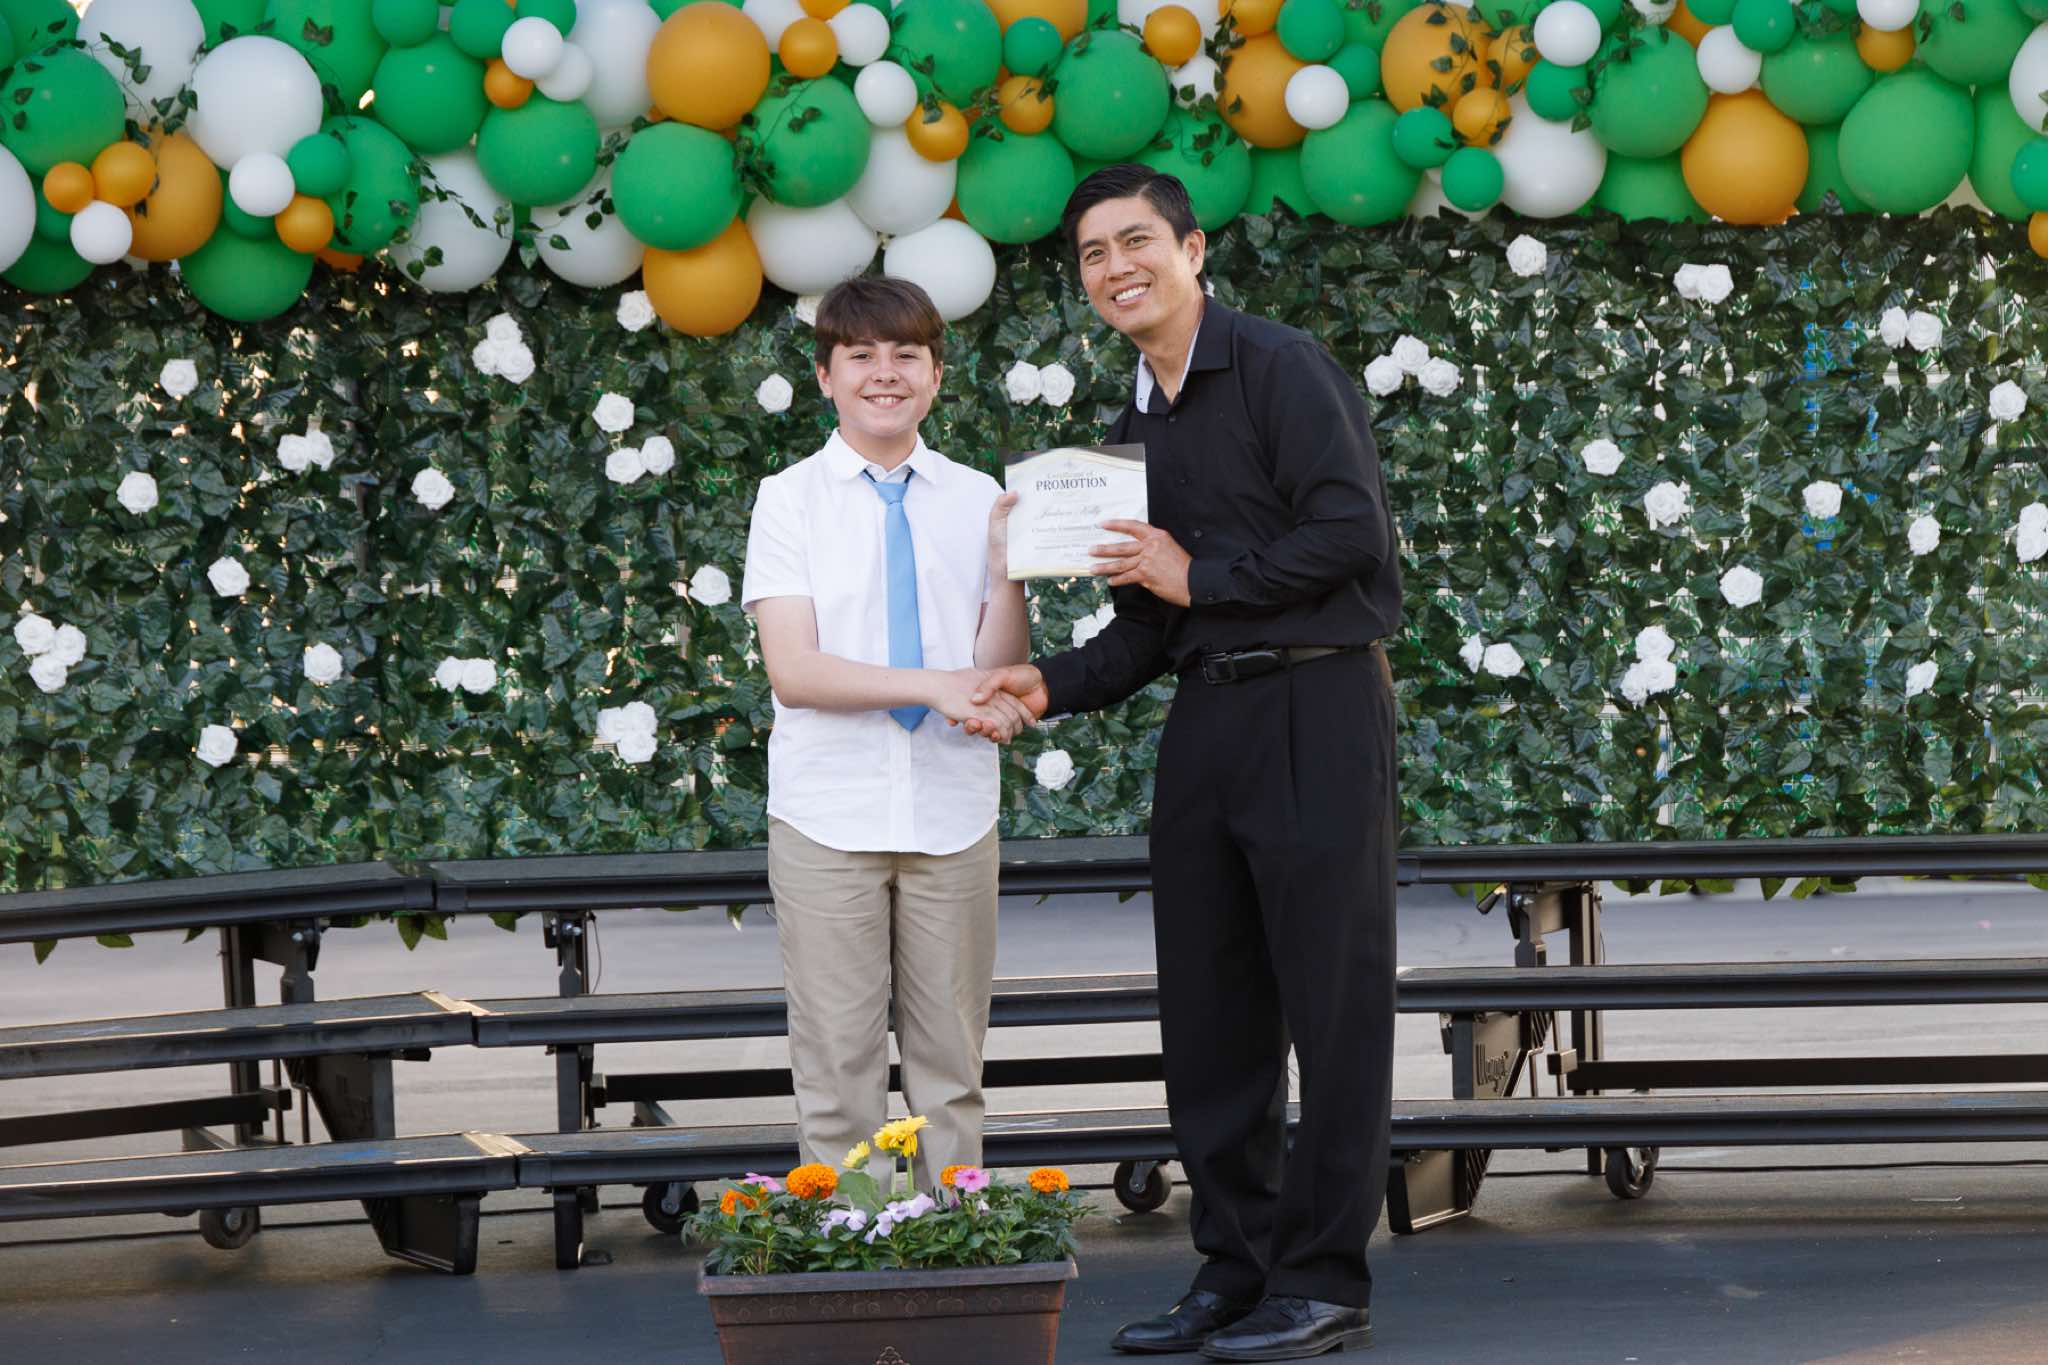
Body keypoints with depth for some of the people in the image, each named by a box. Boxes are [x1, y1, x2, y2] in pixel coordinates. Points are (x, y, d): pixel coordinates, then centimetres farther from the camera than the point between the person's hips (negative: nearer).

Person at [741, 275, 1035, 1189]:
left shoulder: (975, 499, 7)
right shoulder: (790, 499, 0)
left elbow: (1002, 677, 3)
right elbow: (792, 670, -10)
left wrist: (1007, 563, -12)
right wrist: (936, 687, -19)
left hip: (951, 812, 2)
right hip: (830, 813, -2)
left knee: (951, 1064, 9)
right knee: (839, 1069, 2)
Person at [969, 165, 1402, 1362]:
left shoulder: (1281, 369, -6)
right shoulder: (1135, 431, 17)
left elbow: (1351, 529, -17)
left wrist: (1200, 577, -10)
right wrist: (1052, 684, 1)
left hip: (1316, 709, -8)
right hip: (1206, 718, 8)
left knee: (1332, 1003, -2)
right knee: (1210, 1011, 9)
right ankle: (1236, 1268, 18)